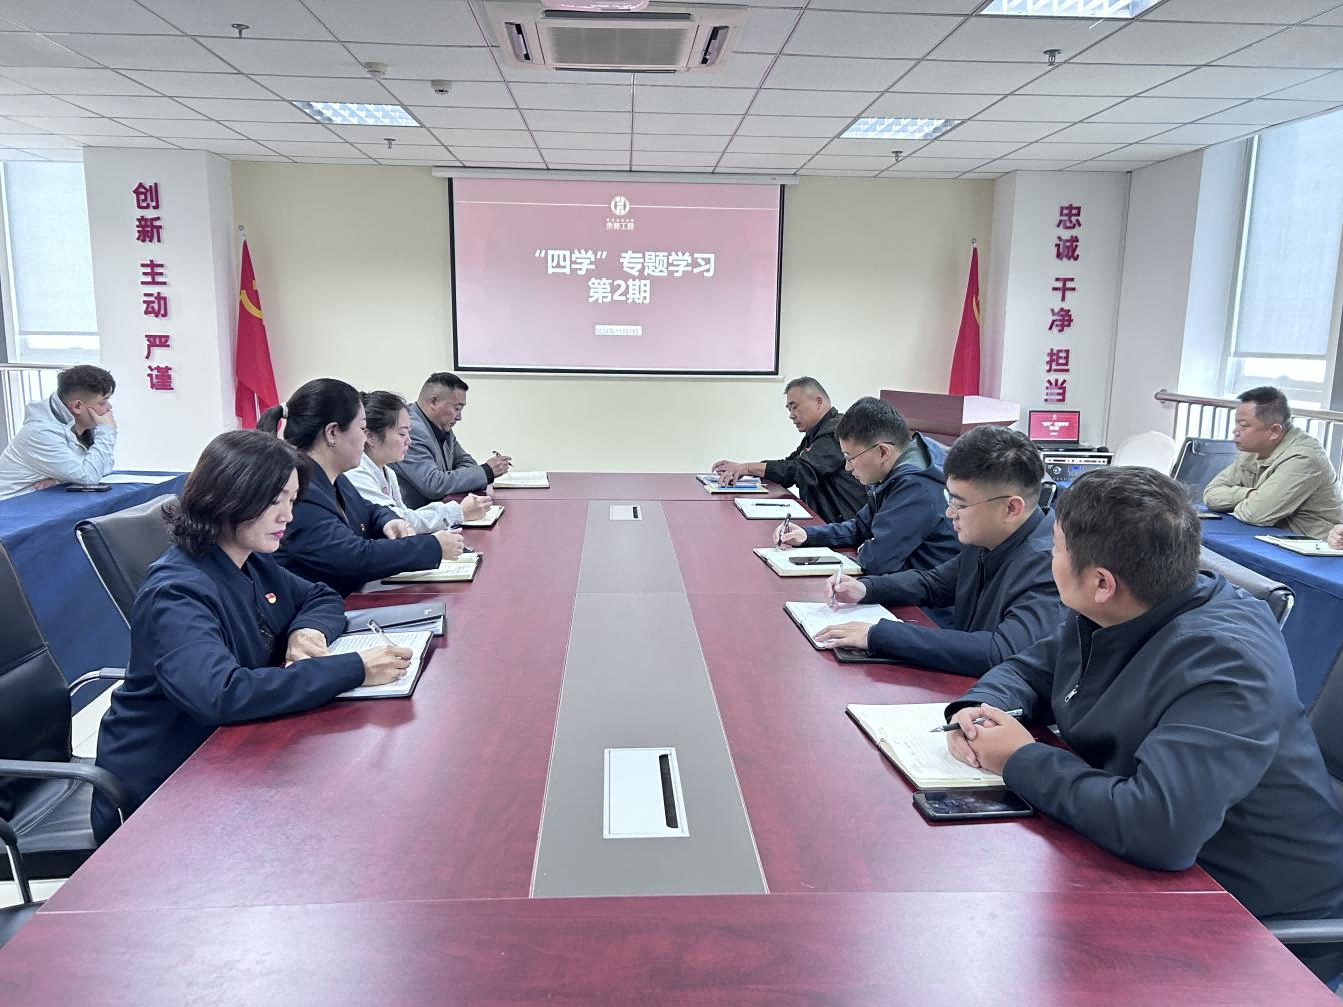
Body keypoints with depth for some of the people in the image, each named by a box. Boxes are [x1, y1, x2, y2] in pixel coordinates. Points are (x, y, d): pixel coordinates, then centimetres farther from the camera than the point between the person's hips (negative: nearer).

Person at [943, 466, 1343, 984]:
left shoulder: (1223, 663, -29)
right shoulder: (1107, 616, -4)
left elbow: (1155, 828, -41)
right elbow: (1029, 670, 12)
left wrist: (1021, 760, -26)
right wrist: (981, 709, -10)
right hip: (1152, 875, 7)